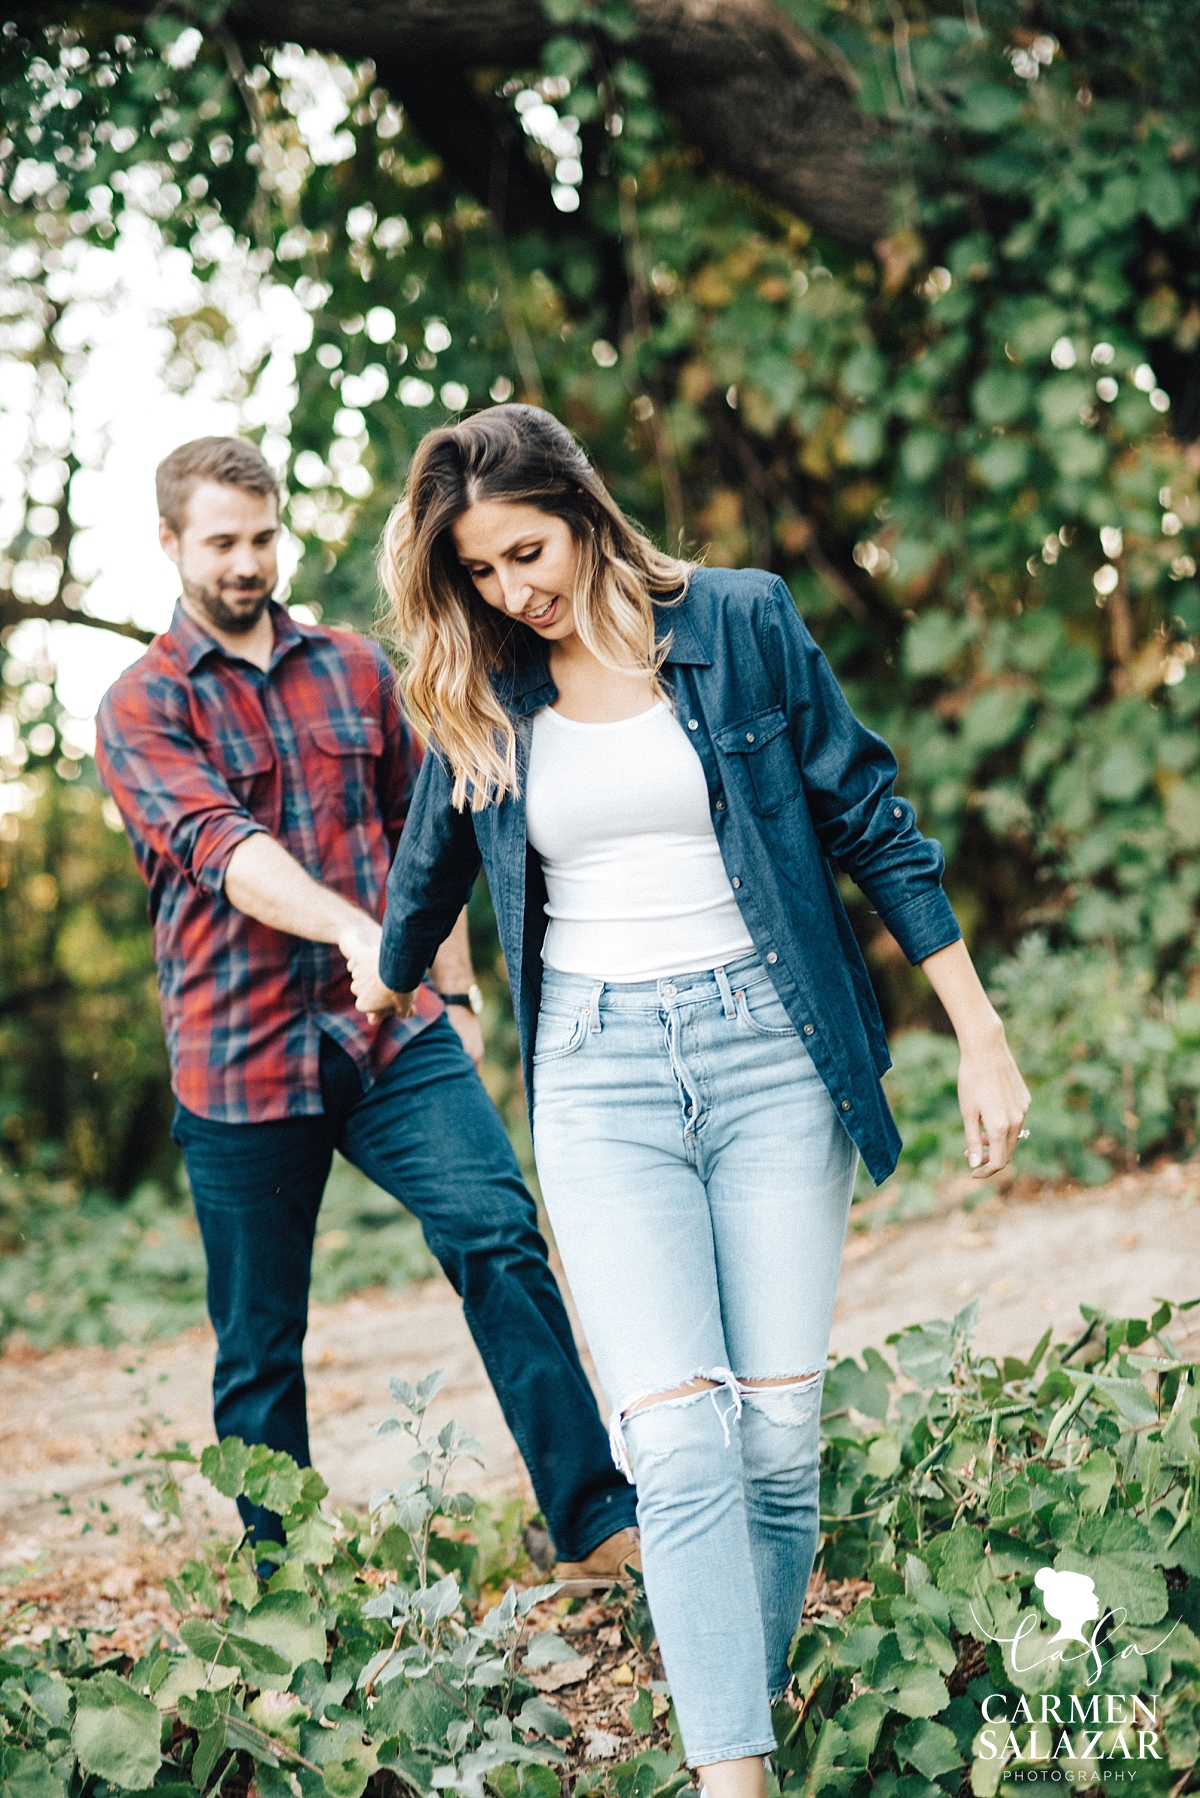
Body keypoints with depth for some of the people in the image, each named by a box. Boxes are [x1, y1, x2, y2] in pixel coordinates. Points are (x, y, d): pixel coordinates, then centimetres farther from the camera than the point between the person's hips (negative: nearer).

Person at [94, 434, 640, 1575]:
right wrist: (351, 927, -35)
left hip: (393, 1032, 2)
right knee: (258, 1349, 7)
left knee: (498, 1234, -18)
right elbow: (221, 845, -18)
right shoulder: (140, 708, 0)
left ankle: (594, 1522, -16)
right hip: (240, 1061, -2)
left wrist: (454, 989, 14)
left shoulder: (356, 670, 14)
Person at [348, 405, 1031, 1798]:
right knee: (678, 1441, -13)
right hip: (599, 1070, 1)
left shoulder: (740, 622, 0)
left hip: (771, 1044, -1)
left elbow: (869, 820, 2)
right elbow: (433, 861, 26)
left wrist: (980, 1034, 1)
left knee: (778, 1434, -2)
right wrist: (387, 979, 42)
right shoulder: (482, 697, 7)